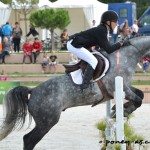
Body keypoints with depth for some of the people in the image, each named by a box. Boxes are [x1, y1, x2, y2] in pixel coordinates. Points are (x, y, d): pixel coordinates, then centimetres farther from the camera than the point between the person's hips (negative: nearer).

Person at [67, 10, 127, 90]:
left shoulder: (102, 29, 9)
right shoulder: (101, 31, -19)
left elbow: (104, 46, 16)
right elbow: (109, 49, -20)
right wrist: (121, 43, -12)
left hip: (73, 43, 11)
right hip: (74, 45, -11)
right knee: (93, 61, -17)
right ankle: (85, 84, -21)